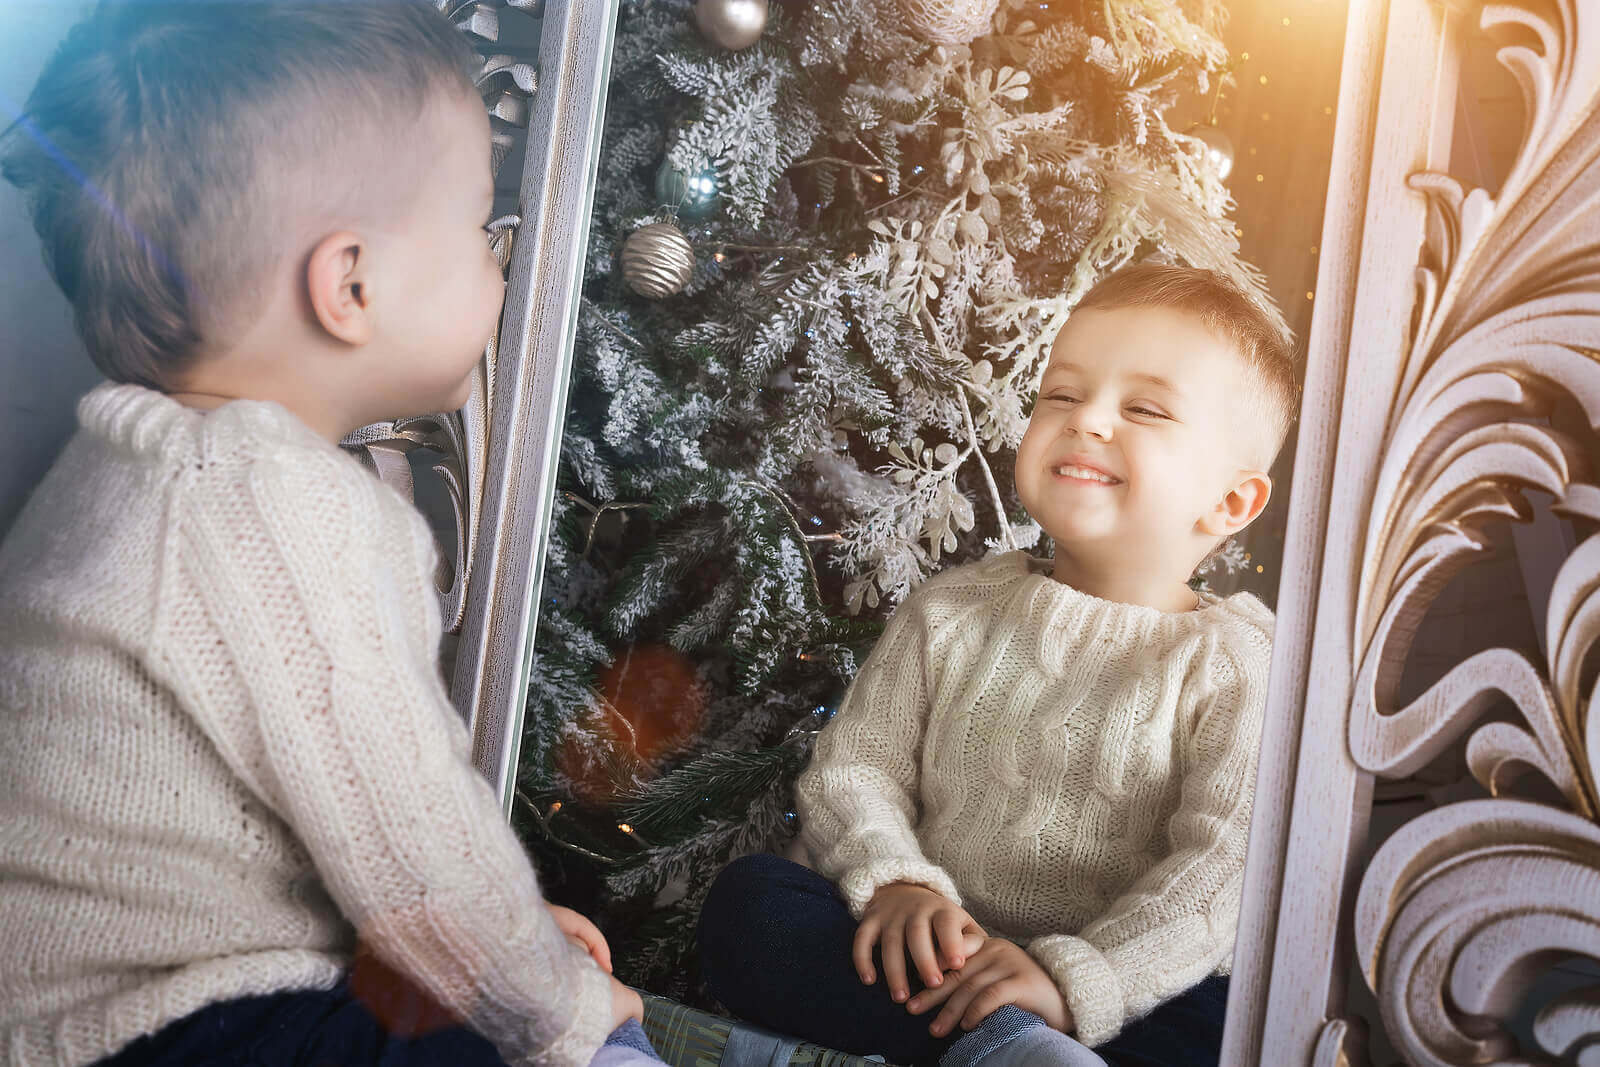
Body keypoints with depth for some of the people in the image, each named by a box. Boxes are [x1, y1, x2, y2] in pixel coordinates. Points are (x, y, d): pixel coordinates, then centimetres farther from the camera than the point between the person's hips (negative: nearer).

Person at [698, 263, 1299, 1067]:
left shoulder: (1233, 666, 0)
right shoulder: (951, 612, 10)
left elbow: (1225, 868, -10)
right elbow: (850, 769, 7)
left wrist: (1072, 980, -22)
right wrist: (897, 884, -14)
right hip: (932, 971, 4)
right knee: (745, 900, -21)